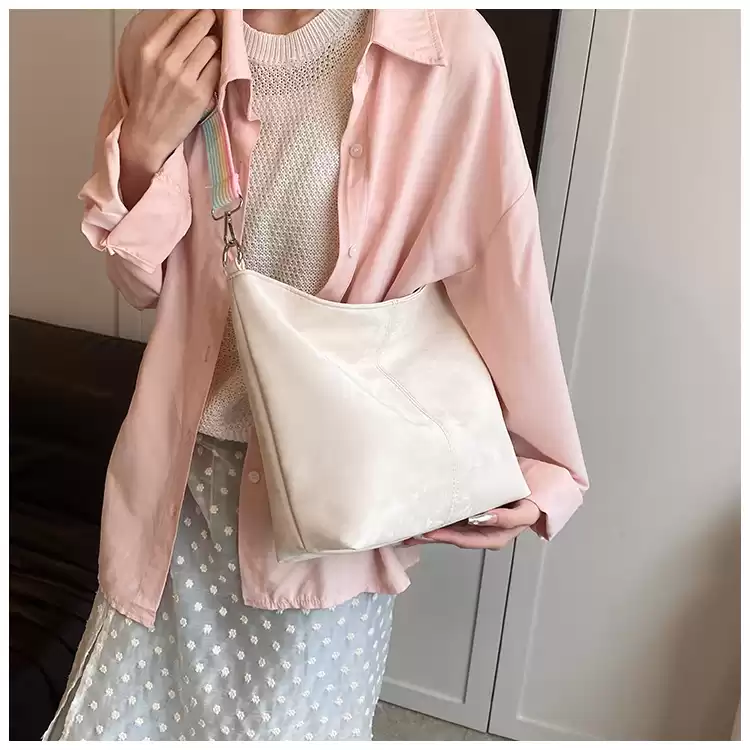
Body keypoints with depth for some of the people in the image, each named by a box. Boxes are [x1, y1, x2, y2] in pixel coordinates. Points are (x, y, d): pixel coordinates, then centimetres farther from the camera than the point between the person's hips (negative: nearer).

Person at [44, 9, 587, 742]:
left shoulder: (447, 50, -15)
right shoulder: (168, 40, -1)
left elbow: (497, 270, -8)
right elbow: (142, 282, 4)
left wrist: (537, 465, -7)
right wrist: (146, 141, -13)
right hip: (189, 462, 4)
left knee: (290, 718, 13)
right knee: (122, 711, 19)